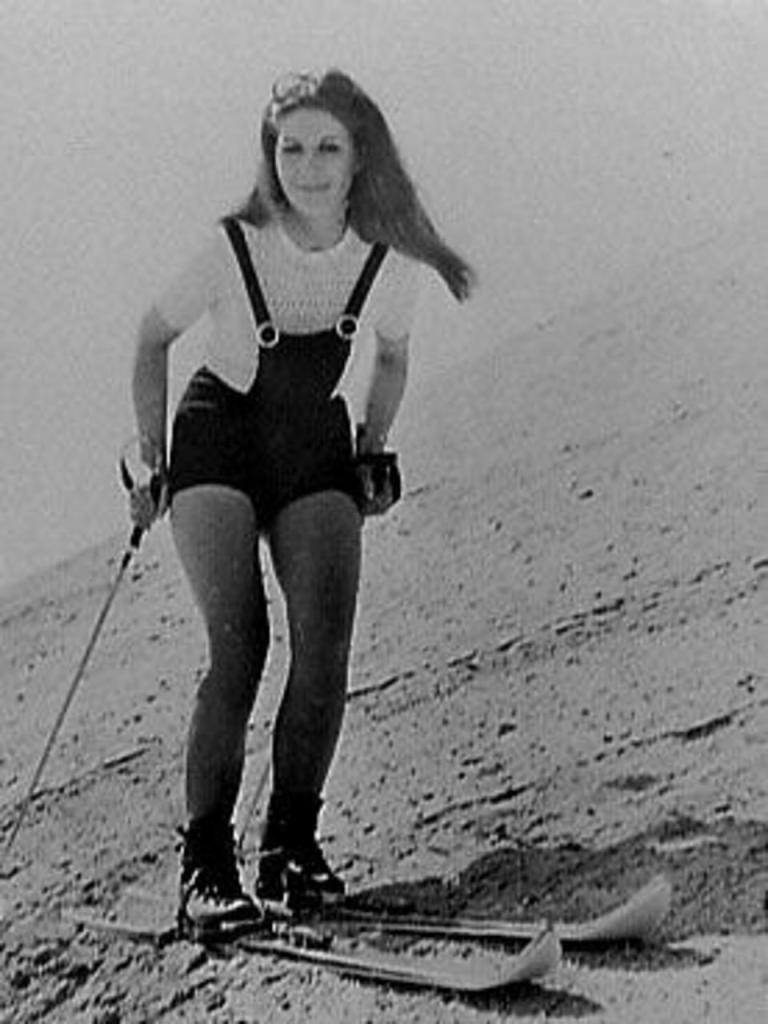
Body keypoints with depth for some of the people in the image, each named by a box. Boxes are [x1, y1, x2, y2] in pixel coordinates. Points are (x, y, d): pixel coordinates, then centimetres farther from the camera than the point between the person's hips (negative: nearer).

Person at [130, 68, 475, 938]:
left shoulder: (388, 260, -11)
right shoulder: (232, 250, -19)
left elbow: (391, 357, 11)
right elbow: (154, 338, -1)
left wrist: (370, 457, 6)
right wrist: (150, 464, 0)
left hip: (316, 450, 3)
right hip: (217, 442, -3)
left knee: (325, 645, -14)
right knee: (239, 645, -18)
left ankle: (291, 845, -1)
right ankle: (205, 862, -11)